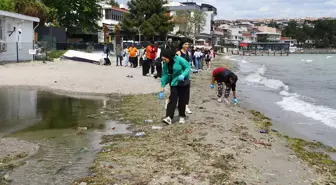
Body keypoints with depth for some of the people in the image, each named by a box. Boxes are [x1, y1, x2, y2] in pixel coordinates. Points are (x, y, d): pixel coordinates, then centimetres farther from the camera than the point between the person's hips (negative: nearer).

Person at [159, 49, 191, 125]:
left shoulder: (179, 59, -19)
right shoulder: (165, 65, -3)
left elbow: (188, 67, -14)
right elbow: (164, 76, 0)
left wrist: (183, 75, -31)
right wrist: (162, 88, -4)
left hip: (184, 82, -3)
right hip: (174, 83, 3)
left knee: (182, 101, 3)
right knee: (172, 99, -9)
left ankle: (182, 117, 19)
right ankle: (169, 117, -16)